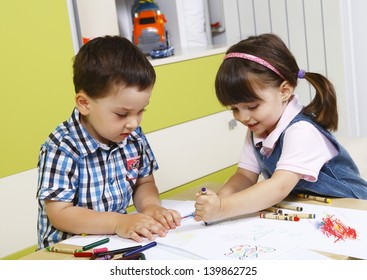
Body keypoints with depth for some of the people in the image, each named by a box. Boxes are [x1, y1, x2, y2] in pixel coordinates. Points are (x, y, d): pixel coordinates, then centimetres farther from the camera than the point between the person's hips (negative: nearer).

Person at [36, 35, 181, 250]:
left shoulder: (134, 137, 0)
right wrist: (118, 223, -26)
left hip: (120, 244, 4)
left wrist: (150, 206, -10)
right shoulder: (62, 149, -17)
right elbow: (59, 213, -18)